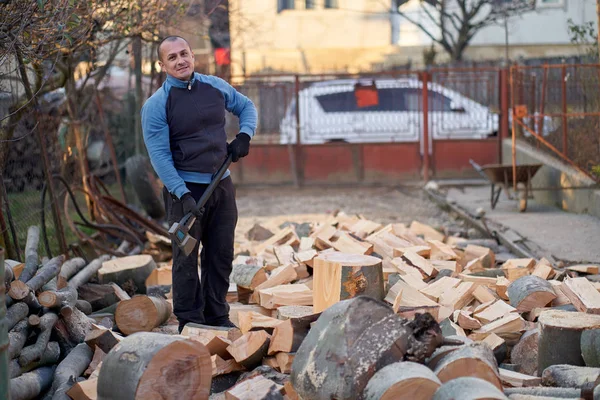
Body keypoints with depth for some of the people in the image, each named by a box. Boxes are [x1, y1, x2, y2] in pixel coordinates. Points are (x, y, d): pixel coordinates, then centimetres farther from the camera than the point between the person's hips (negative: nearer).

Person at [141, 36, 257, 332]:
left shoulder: (215, 86, 5)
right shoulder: (156, 105, -10)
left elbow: (246, 106, 22)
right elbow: (159, 155, -14)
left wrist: (244, 135, 2)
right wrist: (182, 194, -22)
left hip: (221, 185, 5)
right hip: (186, 188, -5)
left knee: (221, 255, 11)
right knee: (187, 258, 1)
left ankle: (217, 316, 22)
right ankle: (189, 322, 10)